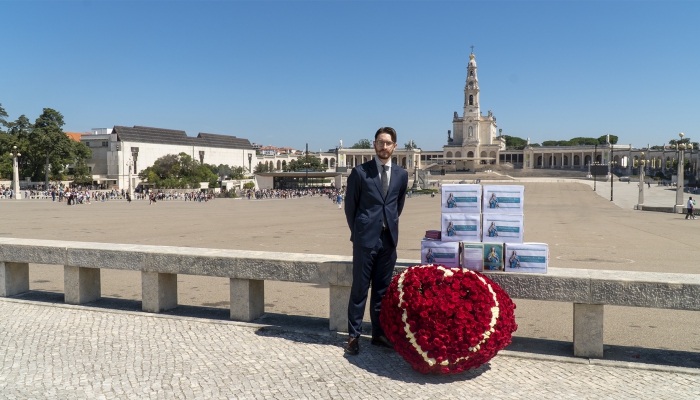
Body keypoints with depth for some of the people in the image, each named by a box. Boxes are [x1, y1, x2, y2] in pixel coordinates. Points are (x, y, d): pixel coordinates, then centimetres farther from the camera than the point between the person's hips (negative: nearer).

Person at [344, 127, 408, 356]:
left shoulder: (401, 175, 8)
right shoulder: (360, 172, -3)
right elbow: (350, 205, 3)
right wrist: (358, 232, 6)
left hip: (389, 239, 4)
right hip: (365, 239, -3)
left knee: (382, 290, 11)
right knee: (359, 289, 2)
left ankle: (379, 333, 22)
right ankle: (354, 335, 11)